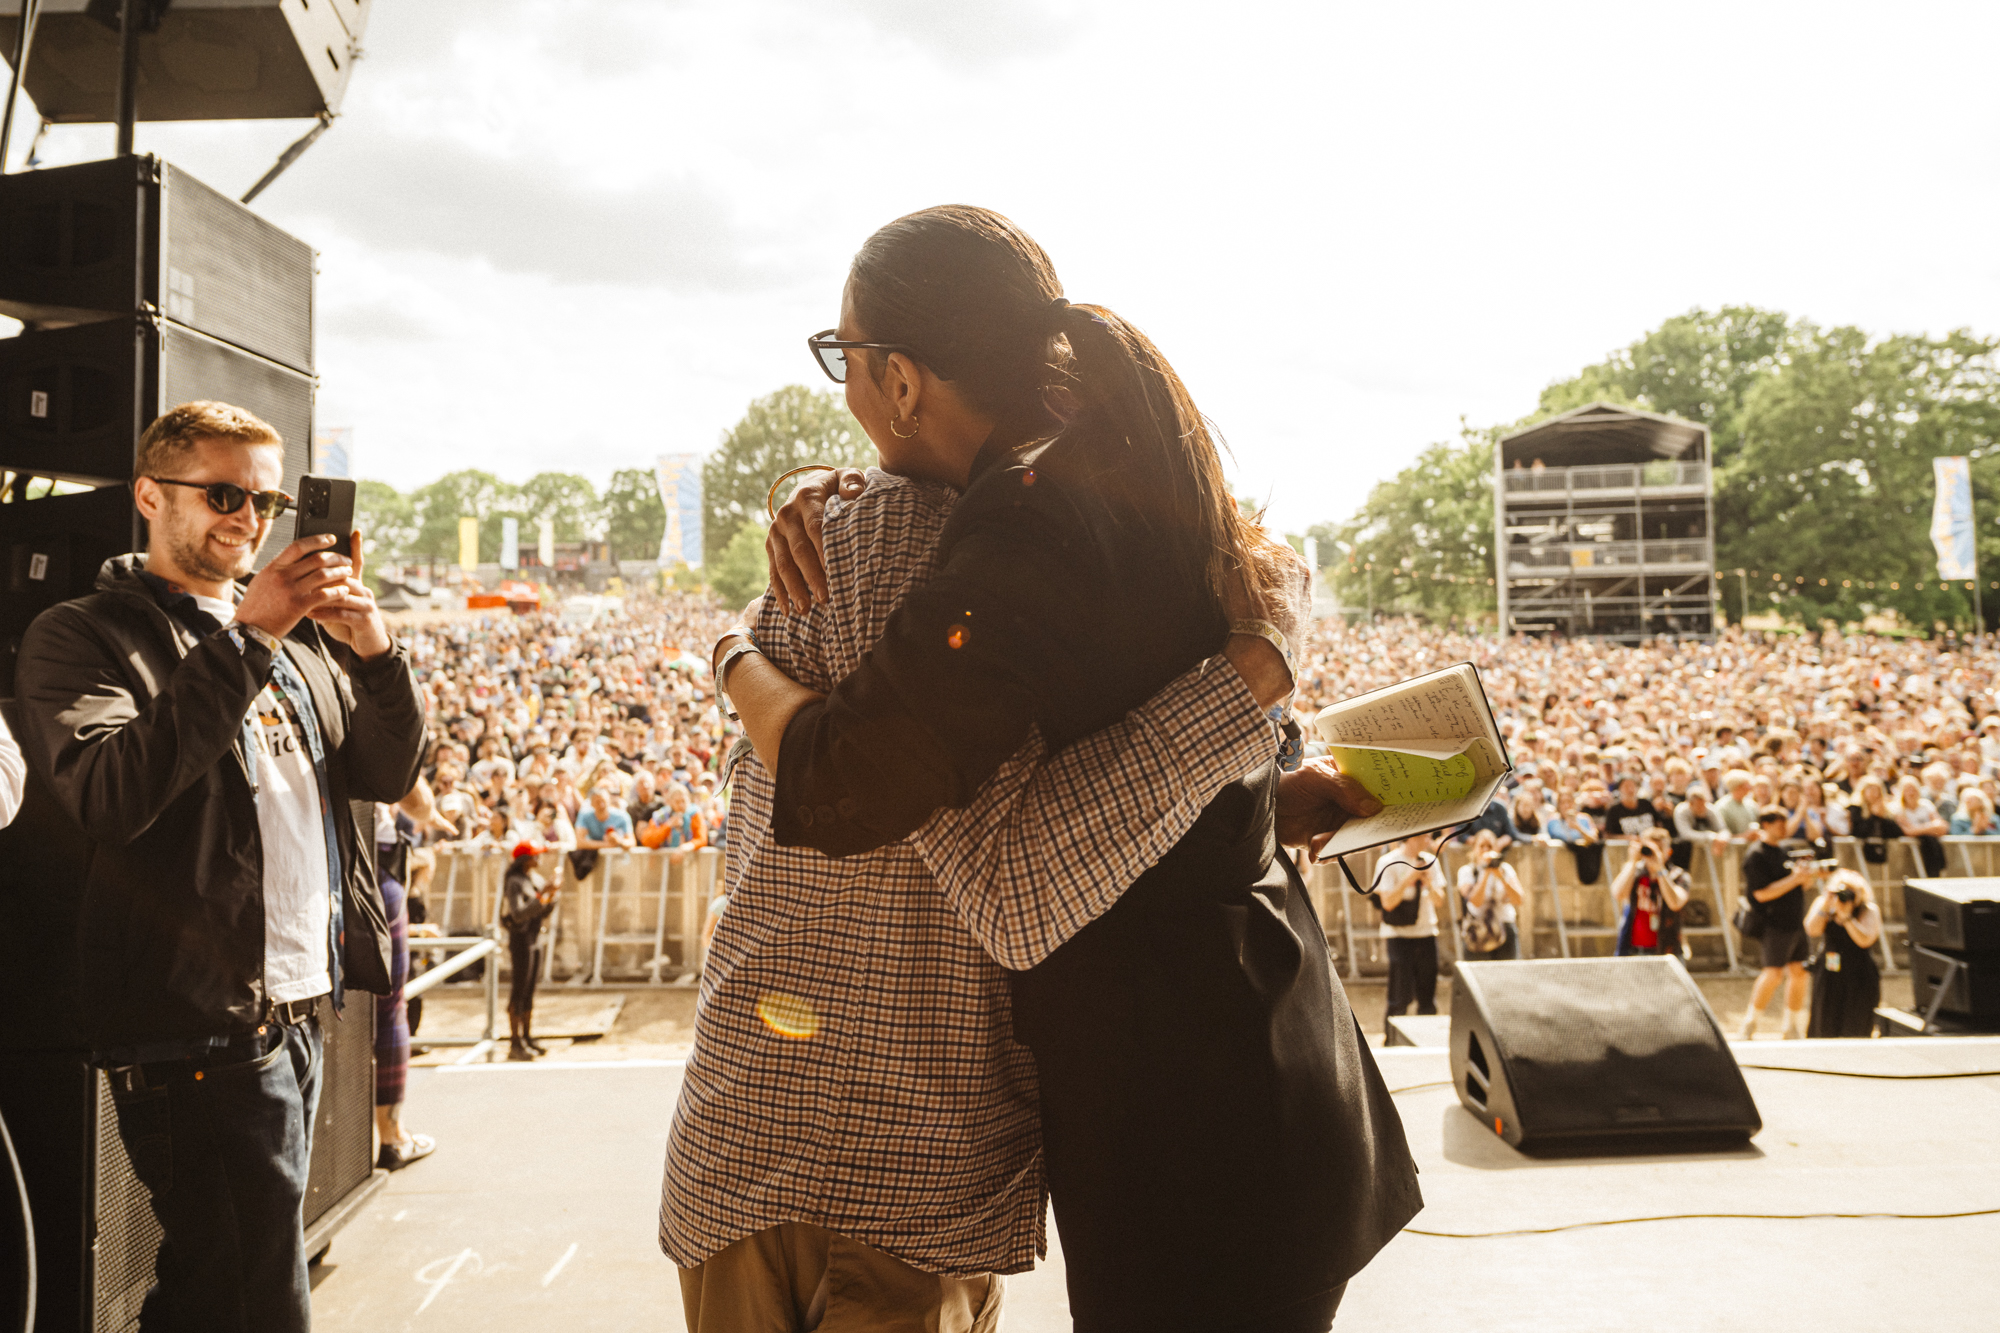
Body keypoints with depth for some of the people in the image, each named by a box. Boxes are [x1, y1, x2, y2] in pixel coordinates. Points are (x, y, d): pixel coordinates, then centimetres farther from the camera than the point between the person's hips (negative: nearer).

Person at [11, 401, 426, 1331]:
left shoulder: (293, 640, 17)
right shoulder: (83, 636, -2)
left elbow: (388, 773, 11)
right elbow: (109, 794, -20)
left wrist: (373, 648, -7)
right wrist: (243, 639, -22)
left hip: (301, 1009, 7)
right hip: (202, 1029, -7)